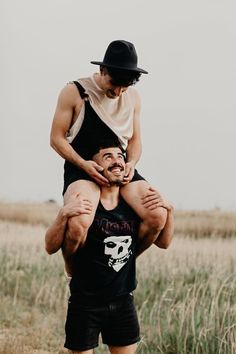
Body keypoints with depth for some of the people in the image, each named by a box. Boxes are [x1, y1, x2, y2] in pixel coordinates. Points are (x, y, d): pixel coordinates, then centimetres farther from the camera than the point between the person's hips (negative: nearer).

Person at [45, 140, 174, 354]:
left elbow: (164, 242, 10)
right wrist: (63, 214, -28)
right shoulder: (83, 205, -10)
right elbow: (51, 247, -12)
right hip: (86, 303, -4)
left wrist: (168, 210, -7)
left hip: (123, 302, 4)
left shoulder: (133, 206, 3)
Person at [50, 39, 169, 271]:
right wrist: (83, 164, -19)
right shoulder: (74, 92, -6)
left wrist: (131, 163, -5)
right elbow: (57, 138, -4)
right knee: (78, 224, -35)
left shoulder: (132, 97, 10)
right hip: (82, 168, -5)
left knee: (158, 217, -20)